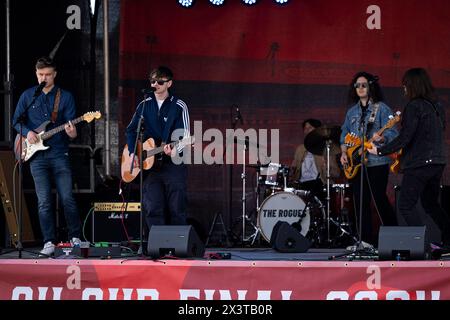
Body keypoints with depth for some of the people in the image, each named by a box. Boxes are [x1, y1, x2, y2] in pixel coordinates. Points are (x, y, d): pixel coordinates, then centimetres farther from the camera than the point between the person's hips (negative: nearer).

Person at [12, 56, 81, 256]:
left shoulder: (65, 97, 5)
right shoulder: (27, 96, 9)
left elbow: (71, 124, 1)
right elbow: (16, 120, 12)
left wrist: (72, 133, -21)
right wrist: (27, 132, -7)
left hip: (59, 154, -1)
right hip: (36, 155, 1)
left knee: (67, 198, -4)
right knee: (44, 201, -1)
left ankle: (75, 238, 10)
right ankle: (49, 242, 3)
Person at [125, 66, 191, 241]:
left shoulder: (179, 106, -1)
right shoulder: (145, 105, 11)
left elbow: (185, 135, -5)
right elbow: (131, 130, 18)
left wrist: (175, 151, -24)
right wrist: (132, 152, 4)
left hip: (174, 163, -3)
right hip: (150, 164, 3)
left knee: (176, 210, -3)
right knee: (153, 208, -6)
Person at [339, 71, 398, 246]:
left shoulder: (381, 109, -1)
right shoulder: (352, 112, 17)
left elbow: (392, 133, -9)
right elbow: (345, 134, 21)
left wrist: (381, 138, -29)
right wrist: (344, 153, 6)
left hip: (377, 161, -6)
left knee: (379, 199, -9)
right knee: (360, 202, 4)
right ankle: (366, 240, 8)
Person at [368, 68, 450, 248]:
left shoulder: (414, 106, -14)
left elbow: (405, 137, -18)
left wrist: (380, 151, -11)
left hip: (419, 163, -9)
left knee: (406, 207, -3)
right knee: (431, 204, 21)